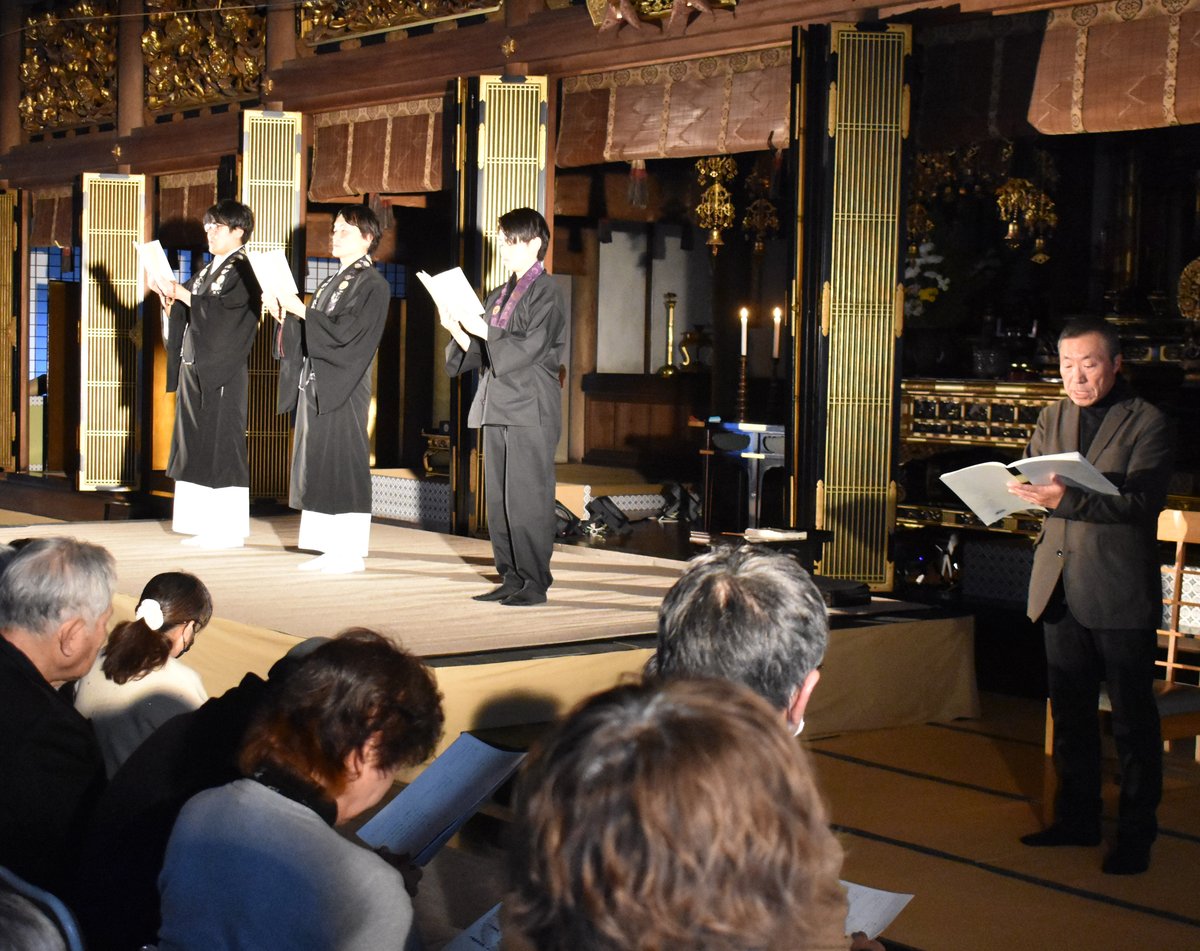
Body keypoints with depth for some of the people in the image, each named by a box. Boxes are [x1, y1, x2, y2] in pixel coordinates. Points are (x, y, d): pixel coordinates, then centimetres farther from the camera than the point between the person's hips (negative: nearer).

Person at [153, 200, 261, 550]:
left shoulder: (242, 270, -7)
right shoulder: (209, 269, 18)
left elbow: (222, 311, -19)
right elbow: (185, 314, 17)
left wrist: (182, 294, -17)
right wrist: (170, 299, -1)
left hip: (222, 373, -9)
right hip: (194, 368, 9)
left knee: (222, 445, -6)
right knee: (196, 443, 8)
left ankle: (231, 529, -2)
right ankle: (206, 524, 14)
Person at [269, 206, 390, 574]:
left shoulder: (372, 284, -7)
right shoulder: (332, 282, 18)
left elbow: (346, 330, -17)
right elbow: (314, 332, 18)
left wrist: (301, 311, -16)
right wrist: (286, 315, 3)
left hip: (343, 386, -9)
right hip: (316, 382, 9)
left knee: (344, 463, -7)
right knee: (316, 463, 8)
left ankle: (351, 551, -2)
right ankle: (330, 547, 12)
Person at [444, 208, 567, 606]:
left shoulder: (545, 292, -5)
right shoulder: (499, 296, 18)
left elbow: (529, 349, -15)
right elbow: (481, 351, 18)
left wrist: (485, 331, -16)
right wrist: (459, 333, 1)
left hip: (531, 411, -8)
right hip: (497, 408, 8)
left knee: (527, 499, -7)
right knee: (498, 500, 9)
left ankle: (535, 582, -2)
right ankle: (511, 578, 15)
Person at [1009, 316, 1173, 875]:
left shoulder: (1146, 423, -7)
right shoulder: (1053, 418, 12)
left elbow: (1140, 503, -18)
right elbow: (1032, 482, 9)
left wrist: (1067, 499, -31)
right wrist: (1029, 488, -16)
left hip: (1120, 593, -6)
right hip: (1062, 591, 6)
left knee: (1132, 720, 1)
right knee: (1069, 713, 14)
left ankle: (1136, 835, 10)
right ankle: (1078, 819, 27)